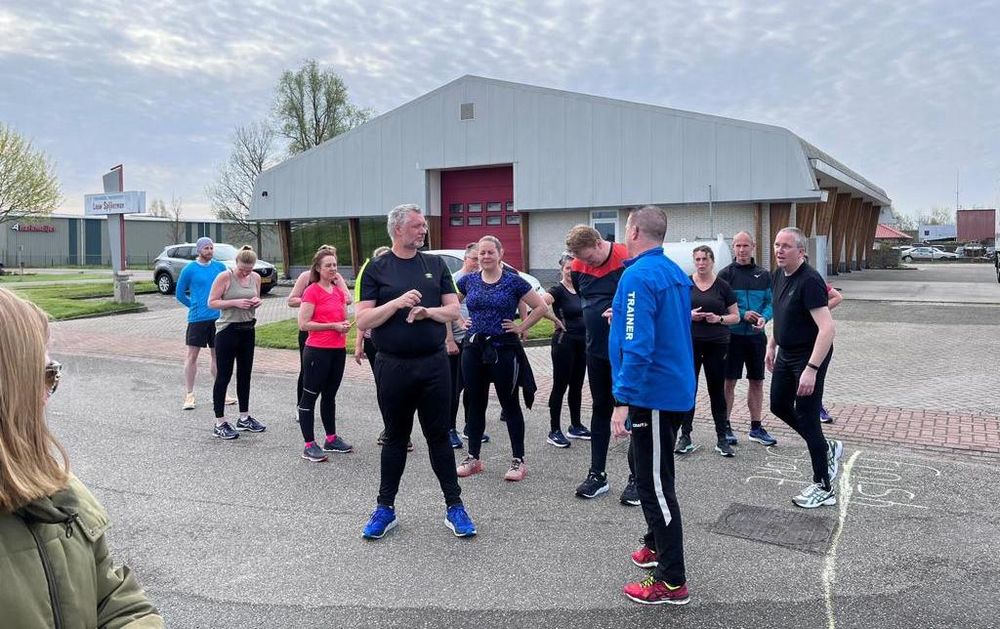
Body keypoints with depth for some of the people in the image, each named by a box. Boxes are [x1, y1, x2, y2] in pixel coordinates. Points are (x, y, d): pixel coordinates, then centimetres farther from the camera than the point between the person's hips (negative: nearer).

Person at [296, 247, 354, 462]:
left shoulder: (338, 290, 11)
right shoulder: (312, 291, -9)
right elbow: (303, 324, -15)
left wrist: (345, 324, 1)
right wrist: (333, 326, -15)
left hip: (338, 350, 7)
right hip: (317, 350, -7)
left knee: (330, 395, 17)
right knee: (310, 396, 1)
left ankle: (331, 438, 27)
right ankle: (309, 446, 4)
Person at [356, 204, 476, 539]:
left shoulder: (436, 265, 8)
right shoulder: (376, 269, 0)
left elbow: (453, 310, 6)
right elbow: (362, 320, -6)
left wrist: (427, 311, -13)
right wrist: (398, 302, -20)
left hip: (434, 363, 2)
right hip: (392, 366, -1)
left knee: (439, 435, 8)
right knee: (395, 437, 10)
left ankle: (454, 506, 17)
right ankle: (385, 507, 23)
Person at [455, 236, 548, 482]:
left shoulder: (513, 282, -5)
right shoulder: (468, 281, 6)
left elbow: (541, 307, -4)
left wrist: (521, 328, -6)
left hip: (503, 349, -3)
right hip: (473, 348, 4)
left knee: (510, 404, 4)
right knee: (475, 403, 11)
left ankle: (518, 461, 13)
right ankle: (473, 458, 23)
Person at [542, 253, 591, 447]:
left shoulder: (580, 289, 9)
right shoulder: (558, 290, -11)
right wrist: (557, 321, -18)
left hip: (582, 342, 7)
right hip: (564, 342, -7)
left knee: (577, 385, 14)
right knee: (560, 386, -2)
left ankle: (575, 426, 25)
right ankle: (554, 431, 5)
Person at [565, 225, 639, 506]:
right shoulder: (578, 267, 1)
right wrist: (596, 317, 7)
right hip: (596, 350, 6)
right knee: (600, 410, 12)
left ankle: (636, 478, 12)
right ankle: (597, 474, 22)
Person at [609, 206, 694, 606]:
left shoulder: (639, 276, -19)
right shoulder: (675, 273, 11)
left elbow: (637, 346, -26)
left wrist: (623, 402, -24)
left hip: (653, 396, -10)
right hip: (676, 390, 10)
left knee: (655, 484, -2)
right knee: (652, 474, 24)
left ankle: (672, 581, 6)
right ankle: (657, 546, 41)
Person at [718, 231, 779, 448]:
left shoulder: (763, 275, 7)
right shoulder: (726, 274, -4)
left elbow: (770, 302, 6)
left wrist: (764, 317, -14)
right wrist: (742, 315, -19)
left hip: (756, 335, 4)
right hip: (732, 335, -4)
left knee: (757, 381, 11)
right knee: (729, 381, 2)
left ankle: (756, 428, 22)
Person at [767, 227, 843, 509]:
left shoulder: (809, 281, -24)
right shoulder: (778, 275, 4)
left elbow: (827, 329, -29)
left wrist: (811, 369, -33)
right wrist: (772, 346, 20)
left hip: (809, 357, -9)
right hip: (786, 354, 9)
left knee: (807, 418, -3)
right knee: (779, 406, 17)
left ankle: (823, 488, 11)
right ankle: (827, 449, 36)